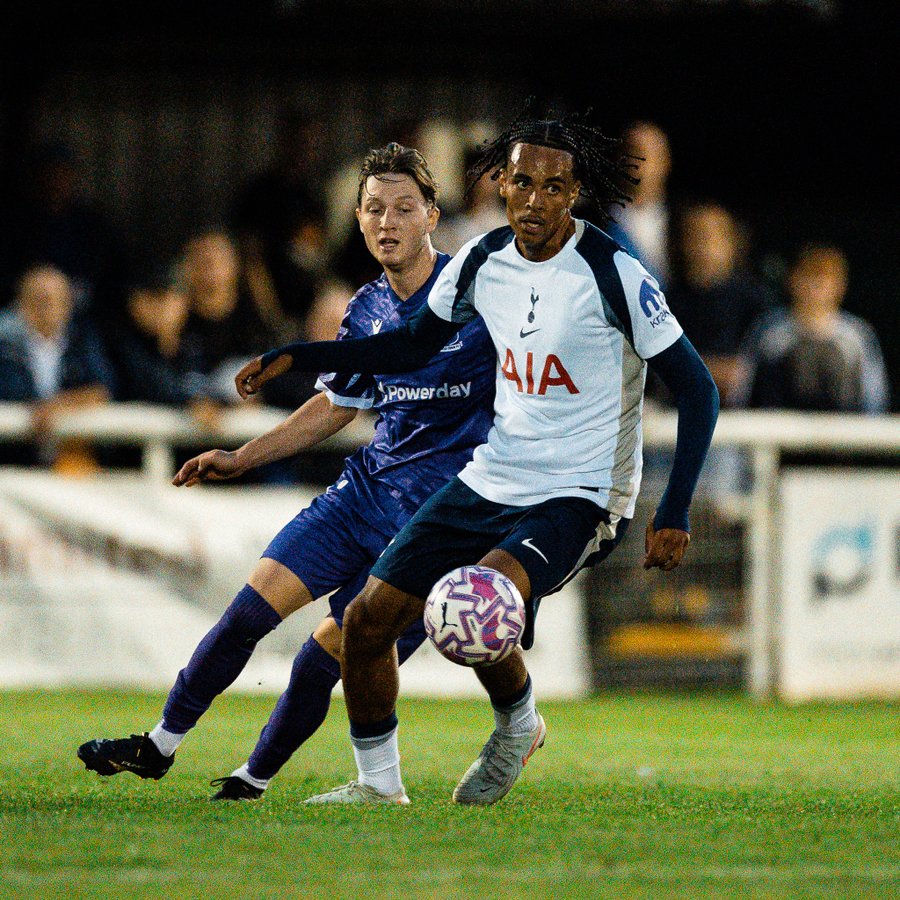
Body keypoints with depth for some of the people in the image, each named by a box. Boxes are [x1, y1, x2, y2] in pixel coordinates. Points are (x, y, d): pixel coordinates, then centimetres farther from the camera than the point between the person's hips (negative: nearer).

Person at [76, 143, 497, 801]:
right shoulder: (367, 312, 9)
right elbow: (336, 406, 25)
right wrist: (241, 459, 22)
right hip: (369, 483, 5)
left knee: (330, 653, -7)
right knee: (257, 602, -6)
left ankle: (255, 778, 12)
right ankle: (161, 746, 6)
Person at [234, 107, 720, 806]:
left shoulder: (613, 273, -16)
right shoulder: (482, 261, 1)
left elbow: (696, 387, -11)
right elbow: (414, 344, 20)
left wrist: (675, 512, -18)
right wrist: (294, 356, 12)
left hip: (580, 499, -6)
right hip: (492, 480, 7)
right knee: (368, 618, 1)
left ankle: (519, 723, 2)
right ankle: (378, 784, 21)